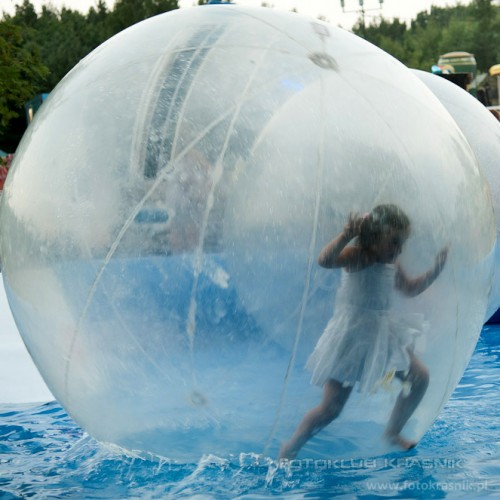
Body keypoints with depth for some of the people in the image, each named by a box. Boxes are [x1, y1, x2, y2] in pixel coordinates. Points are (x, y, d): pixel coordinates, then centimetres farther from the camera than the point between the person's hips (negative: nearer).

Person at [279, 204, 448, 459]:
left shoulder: (391, 263, 8)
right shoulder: (358, 255, -18)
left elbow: (410, 289, 26)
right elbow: (325, 260, -38)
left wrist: (435, 270, 14)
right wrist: (347, 234, -49)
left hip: (382, 331, 8)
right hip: (351, 336, -8)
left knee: (420, 377, 12)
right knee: (330, 409, -7)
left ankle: (393, 432, 30)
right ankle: (289, 450, 12)